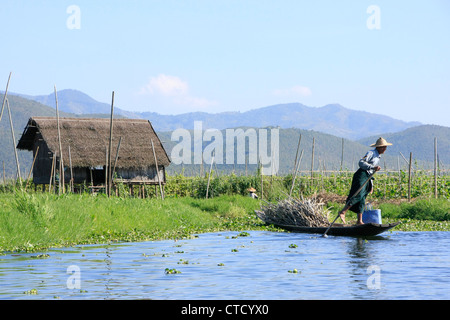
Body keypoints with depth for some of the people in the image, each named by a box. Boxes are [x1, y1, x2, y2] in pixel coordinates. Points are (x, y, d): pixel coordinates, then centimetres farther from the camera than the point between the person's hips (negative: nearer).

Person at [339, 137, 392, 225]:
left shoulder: (378, 157, 24)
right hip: (361, 175, -9)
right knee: (358, 195, -23)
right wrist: (373, 167, -26)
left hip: (367, 178, 9)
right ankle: (343, 212, -26)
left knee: (362, 201, 5)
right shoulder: (371, 153, -3)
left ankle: (359, 221, 3)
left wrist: (371, 185, 26)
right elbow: (361, 162, -18)